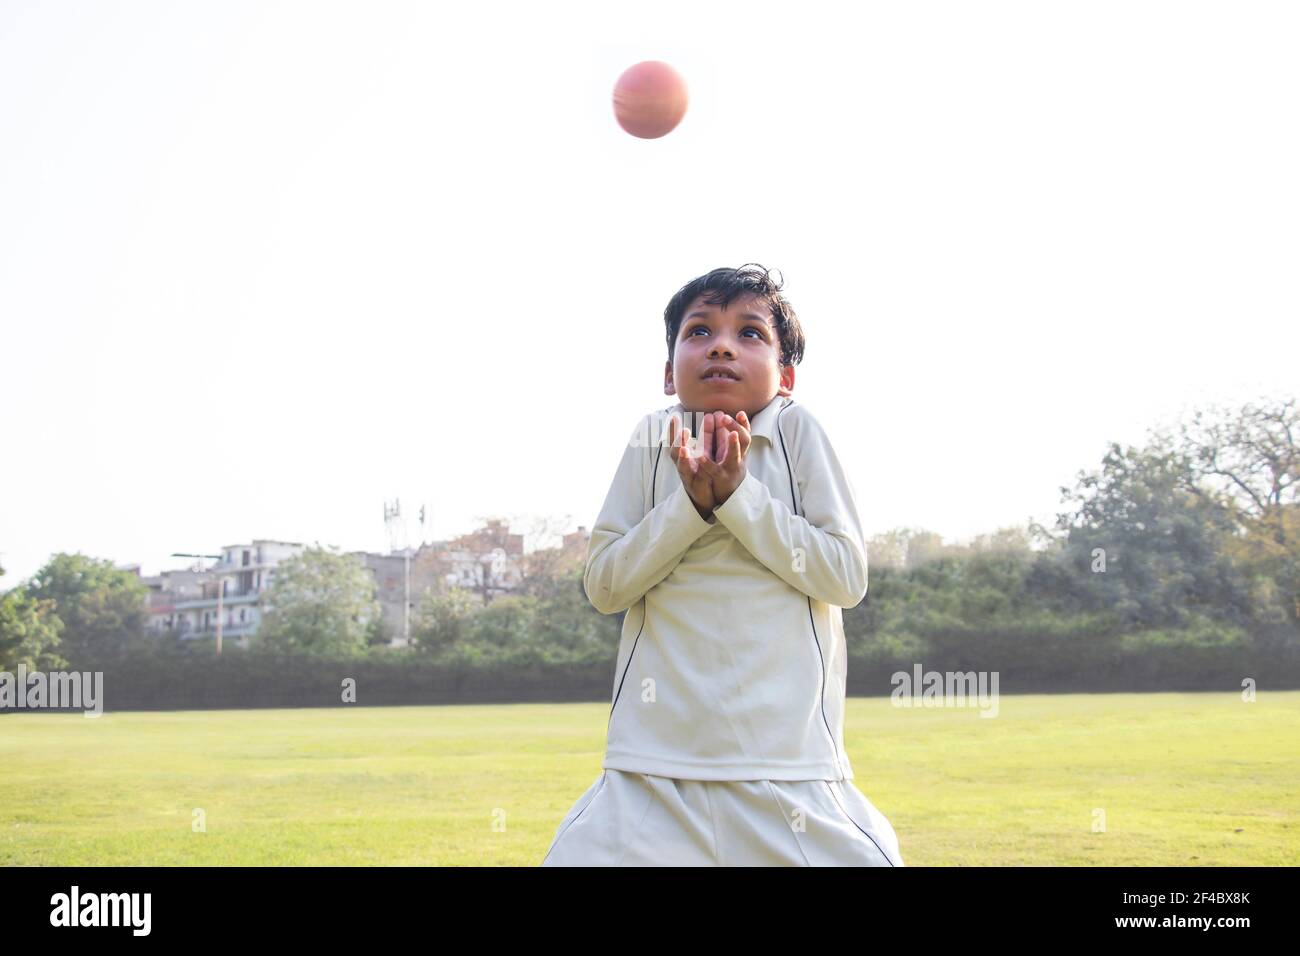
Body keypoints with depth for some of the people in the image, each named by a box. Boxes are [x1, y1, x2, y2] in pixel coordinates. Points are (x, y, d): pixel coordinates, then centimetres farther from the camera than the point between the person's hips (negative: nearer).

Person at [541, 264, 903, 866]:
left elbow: (847, 577, -5)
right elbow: (602, 585, 0)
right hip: (656, 752, 1)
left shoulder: (797, 431, 1)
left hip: (787, 751, 0)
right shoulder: (653, 439, 4)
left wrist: (738, 492, -12)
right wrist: (692, 502, -12)